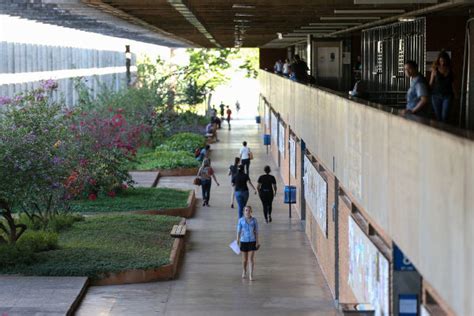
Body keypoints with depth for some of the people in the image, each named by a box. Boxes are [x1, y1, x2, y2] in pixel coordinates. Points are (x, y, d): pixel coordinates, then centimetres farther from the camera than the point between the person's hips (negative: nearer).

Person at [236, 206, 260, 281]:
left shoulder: (254, 220, -2)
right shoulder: (241, 220, -3)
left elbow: (256, 231, 1)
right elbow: (238, 231, 1)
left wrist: (257, 242, -3)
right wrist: (238, 241, -2)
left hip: (252, 241, -1)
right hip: (244, 241, 1)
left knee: (251, 259, -8)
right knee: (244, 258, 13)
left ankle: (251, 275, -9)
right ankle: (244, 272, 36)